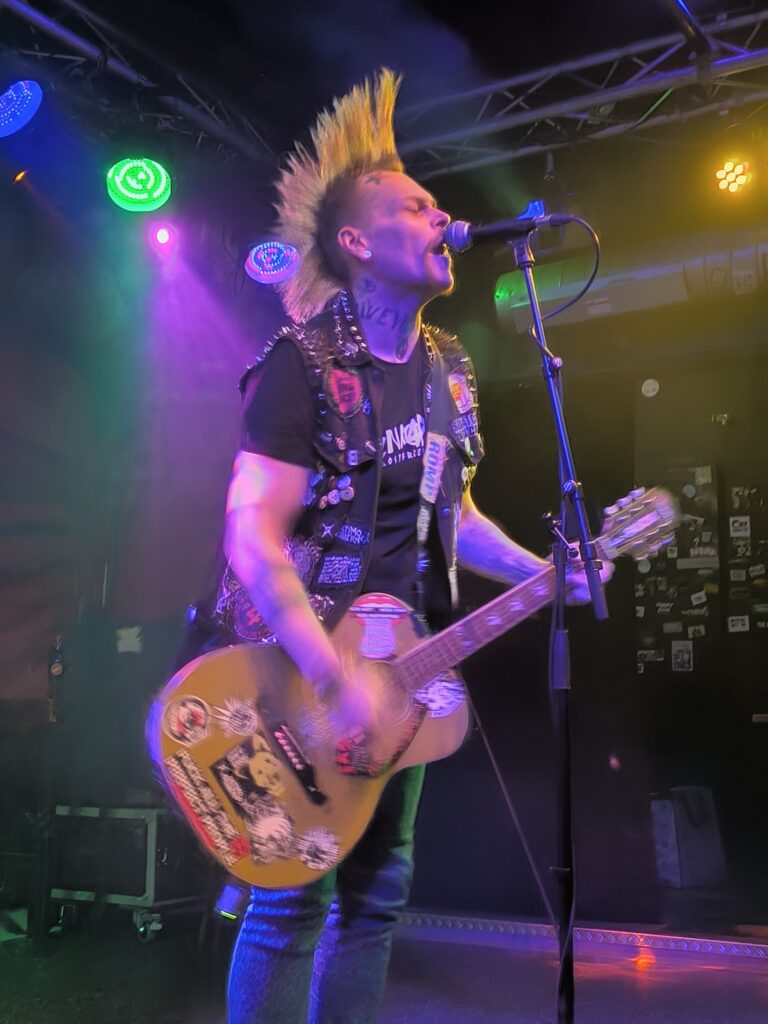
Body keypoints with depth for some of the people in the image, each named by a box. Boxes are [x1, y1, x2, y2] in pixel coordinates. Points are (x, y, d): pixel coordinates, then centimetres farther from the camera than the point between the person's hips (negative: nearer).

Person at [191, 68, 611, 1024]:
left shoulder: (448, 367, 9)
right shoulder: (302, 363, -14)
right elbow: (253, 539, -21)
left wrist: (544, 573, 2)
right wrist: (336, 684, -27)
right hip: (304, 660, -7)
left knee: (377, 890, 13)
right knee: (293, 898, -4)